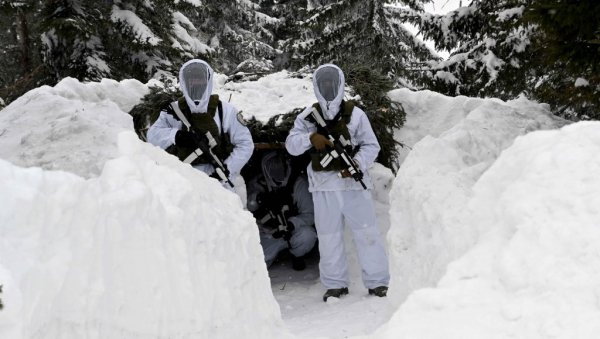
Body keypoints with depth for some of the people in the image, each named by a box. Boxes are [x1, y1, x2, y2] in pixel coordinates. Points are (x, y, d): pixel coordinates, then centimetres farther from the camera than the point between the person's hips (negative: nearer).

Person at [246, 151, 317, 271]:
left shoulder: (299, 184, -15)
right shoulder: (256, 184, -7)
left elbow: (310, 214, -16)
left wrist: (292, 224, -34)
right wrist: (255, 199, -39)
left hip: (293, 231, -1)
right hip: (267, 236, 2)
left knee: (307, 235, -35)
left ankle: (297, 255, 3)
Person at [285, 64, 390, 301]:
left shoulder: (355, 115, -2)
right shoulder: (307, 117, 5)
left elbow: (371, 145, -2)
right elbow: (291, 145, -1)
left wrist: (357, 164, -20)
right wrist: (311, 138, -21)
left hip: (354, 181, -2)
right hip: (324, 185, 2)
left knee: (366, 232, 1)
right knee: (328, 236, 9)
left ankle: (377, 282, 11)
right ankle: (335, 284, 21)